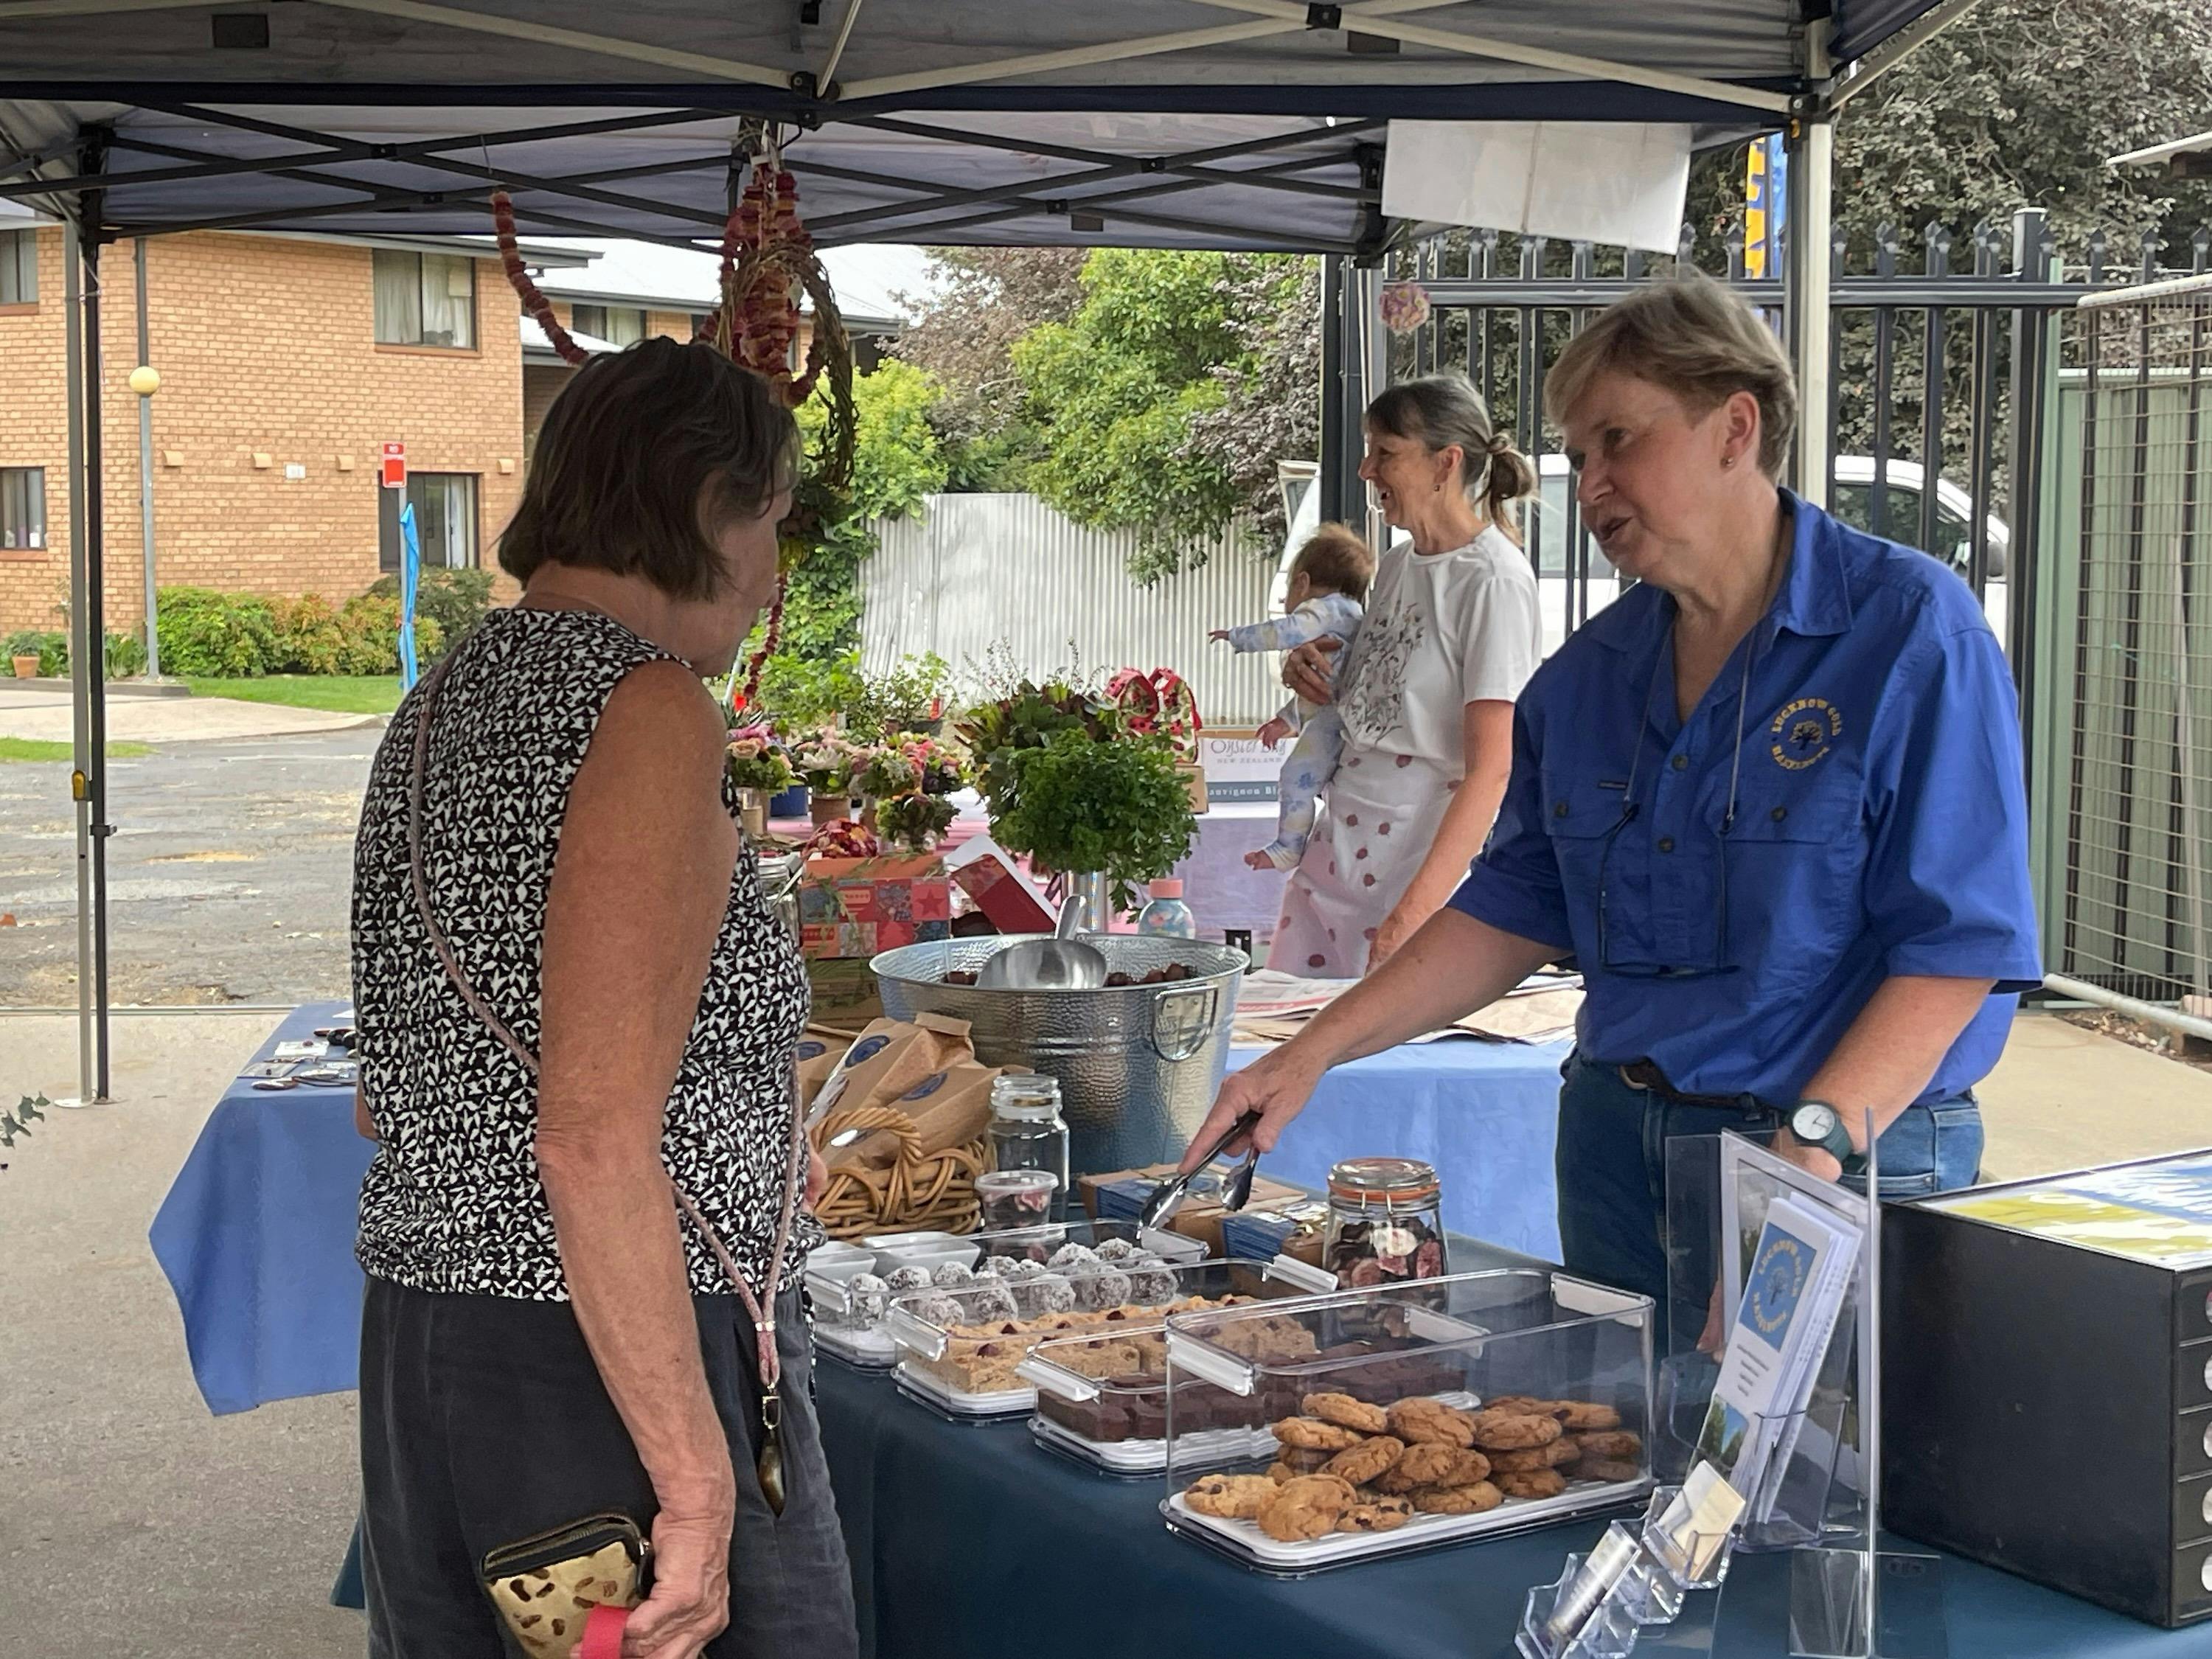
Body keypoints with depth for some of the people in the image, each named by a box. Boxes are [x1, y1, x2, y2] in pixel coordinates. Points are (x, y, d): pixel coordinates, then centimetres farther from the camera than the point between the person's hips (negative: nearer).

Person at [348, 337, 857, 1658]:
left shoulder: (442, 703, 12)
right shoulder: (648, 707, -15)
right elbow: (597, 1143, -23)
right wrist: (702, 1490, -21)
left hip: (416, 1345, 9)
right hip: (616, 1372, -9)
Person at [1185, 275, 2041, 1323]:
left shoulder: (1910, 630, -9)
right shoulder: (1590, 671, 9)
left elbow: (1959, 938, -15)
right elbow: (1517, 907, 14)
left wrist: (1818, 1139, -26)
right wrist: (1313, 1054, 5)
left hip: (1848, 1161, -5)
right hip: (1617, 1146, 5)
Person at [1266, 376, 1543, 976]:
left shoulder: (1495, 581, -13)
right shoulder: (1396, 565, 13)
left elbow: (1491, 769, -18)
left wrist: (1415, 912, -25)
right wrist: (1313, 673, 5)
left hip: (1427, 861, -8)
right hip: (1337, 851, 8)